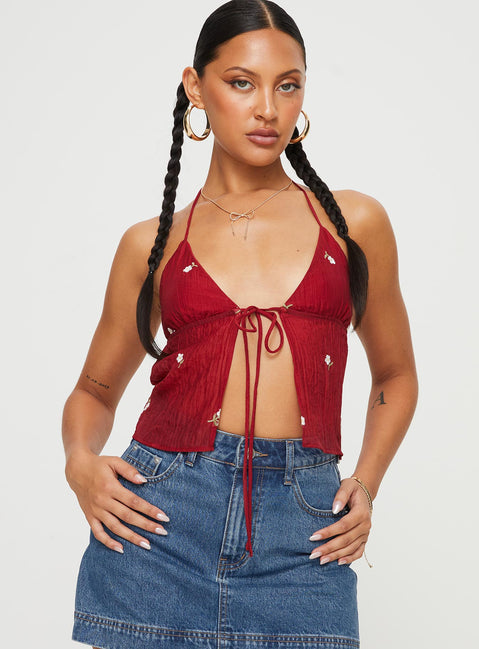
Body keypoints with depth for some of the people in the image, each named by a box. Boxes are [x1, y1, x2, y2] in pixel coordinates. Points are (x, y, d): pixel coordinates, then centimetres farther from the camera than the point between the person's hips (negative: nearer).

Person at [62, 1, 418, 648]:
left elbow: (395, 374, 20)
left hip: (303, 530, 0)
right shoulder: (152, 244, 9)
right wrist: (80, 462, -2)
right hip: (163, 517, 0)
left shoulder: (354, 222, 9)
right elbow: (95, 390, 19)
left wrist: (366, 484, 5)